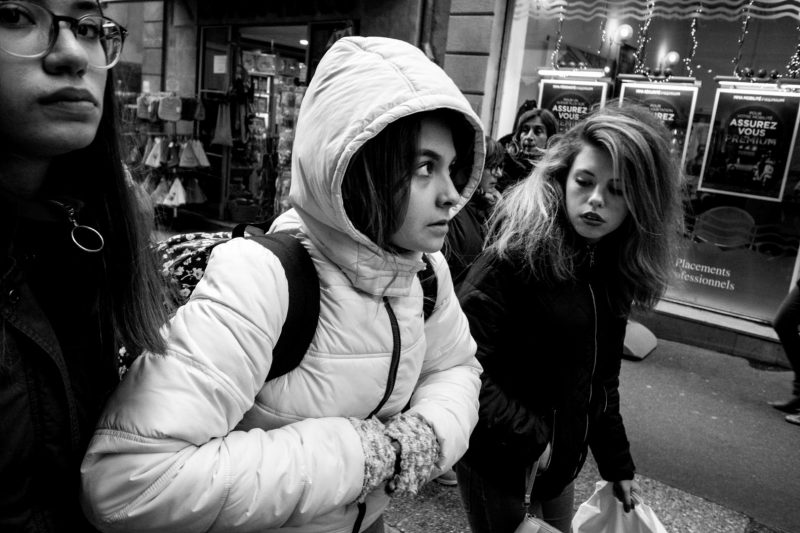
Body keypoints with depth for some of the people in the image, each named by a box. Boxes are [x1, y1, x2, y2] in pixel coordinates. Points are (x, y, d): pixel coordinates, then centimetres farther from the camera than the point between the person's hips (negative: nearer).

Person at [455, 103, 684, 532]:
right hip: (498, 462, -6)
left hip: (562, 461, 7)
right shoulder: (520, 252, -22)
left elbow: (600, 379, 10)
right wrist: (527, 441, -21)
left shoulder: (613, 270, 1)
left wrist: (617, 464, 12)